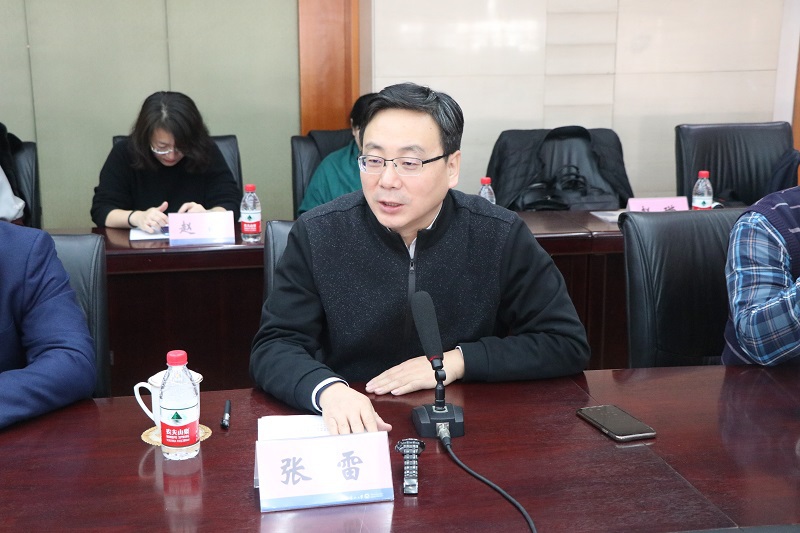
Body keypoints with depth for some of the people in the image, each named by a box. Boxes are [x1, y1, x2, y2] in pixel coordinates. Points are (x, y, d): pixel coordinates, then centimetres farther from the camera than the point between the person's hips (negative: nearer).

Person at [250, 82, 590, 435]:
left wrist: (456, 361, -14)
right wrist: (327, 390, -28)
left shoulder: (502, 237, -8)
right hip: (352, 432, 0)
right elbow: (274, 346, -7)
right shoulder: (316, 235, -7)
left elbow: (567, 344, -3)